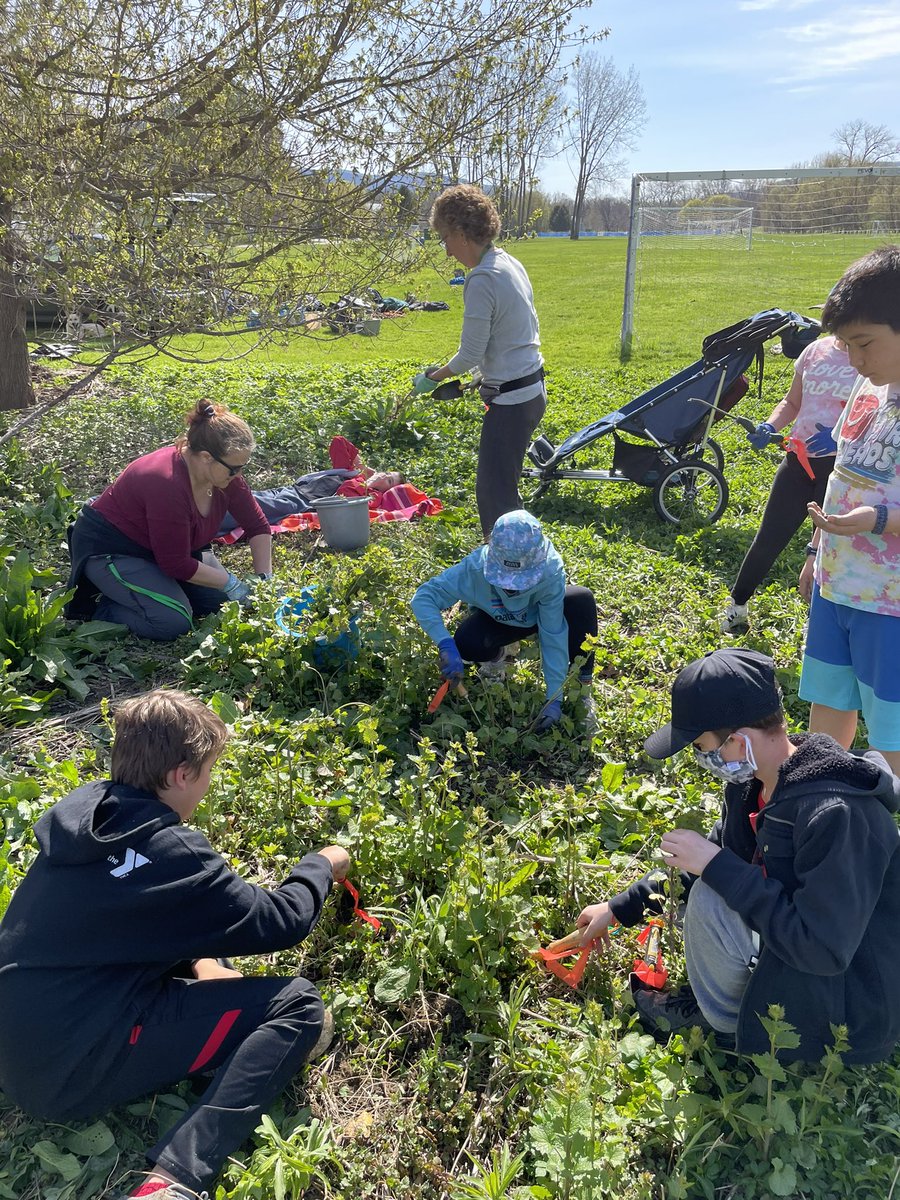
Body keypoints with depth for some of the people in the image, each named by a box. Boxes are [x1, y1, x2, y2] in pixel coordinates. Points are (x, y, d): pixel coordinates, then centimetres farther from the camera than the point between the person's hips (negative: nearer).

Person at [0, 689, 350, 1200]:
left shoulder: (82, 812, 1)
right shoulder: (170, 853, -23)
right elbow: (279, 923, -13)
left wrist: (199, 961, 6)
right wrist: (321, 866, 5)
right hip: (74, 1069, -8)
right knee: (299, 1006, -10)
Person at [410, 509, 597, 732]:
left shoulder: (550, 571, -37)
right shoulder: (476, 567, -37)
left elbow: (553, 636, -32)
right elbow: (423, 597, -34)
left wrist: (554, 697, -33)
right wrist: (445, 645, -49)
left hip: (539, 614, 0)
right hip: (497, 620, 0)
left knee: (582, 600, -30)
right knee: (467, 644, -32)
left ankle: (582, 685, -14)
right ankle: (497, 655, 6)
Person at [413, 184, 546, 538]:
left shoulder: (482, 279, -20)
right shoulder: (511, 263, 9)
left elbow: (470, 354, -17)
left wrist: (433, 378, -1)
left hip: (511, 399, -10)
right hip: (532, 388, 10)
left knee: (495, 494, -3)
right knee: (501, 486, 20)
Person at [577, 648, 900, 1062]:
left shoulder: (838, 815, -33)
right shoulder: (756, 783, -5)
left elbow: (823, 950, -33)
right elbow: (718, 857, 11)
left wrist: (718, 867, -29)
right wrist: (620, 908, 10)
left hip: (855, 1004, -9)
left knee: (710, 901, -22)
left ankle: (723, 1019, 5)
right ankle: (708, 1000, 12)